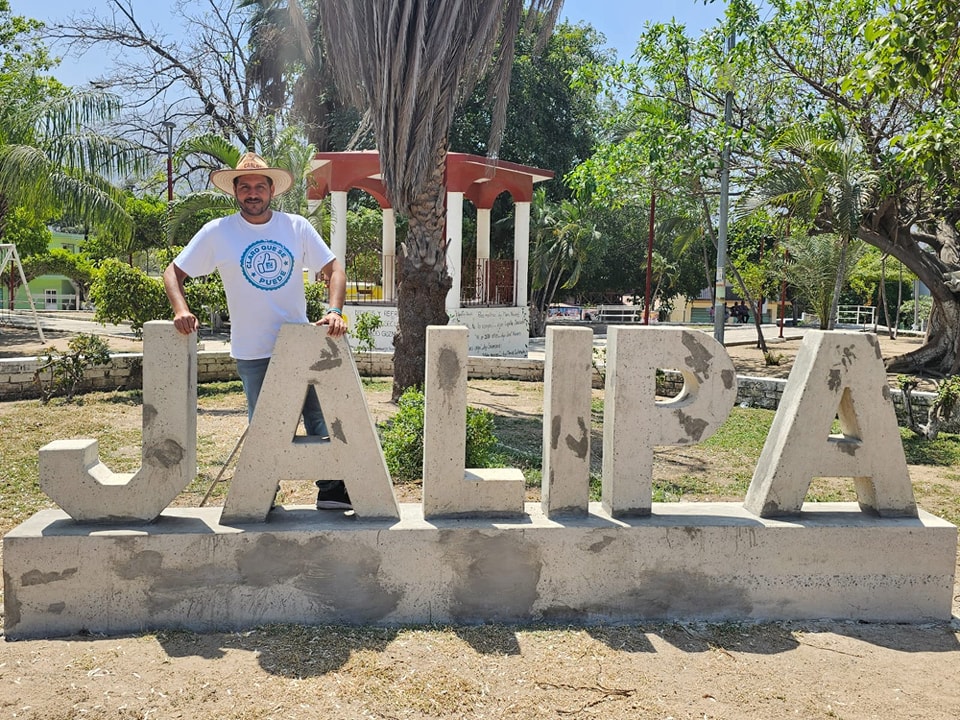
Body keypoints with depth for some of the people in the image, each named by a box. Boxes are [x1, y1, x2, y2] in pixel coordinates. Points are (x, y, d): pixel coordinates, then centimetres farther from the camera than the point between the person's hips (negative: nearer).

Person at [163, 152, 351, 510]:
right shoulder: (217, 233, -3)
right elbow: (173, 272, 2)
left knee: (322, 419, 3)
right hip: (252, 351, -1)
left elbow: (333, 269, 3)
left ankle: (332, 490, 15)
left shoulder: (296, 227, 1)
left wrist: (334, 311, -14)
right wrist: (181, 310, -17)